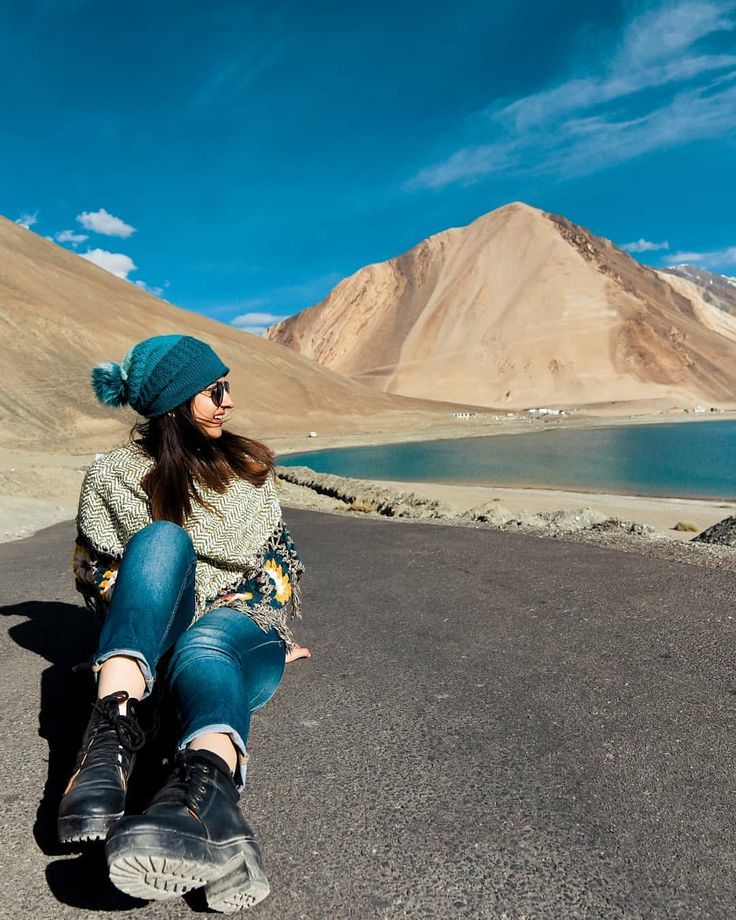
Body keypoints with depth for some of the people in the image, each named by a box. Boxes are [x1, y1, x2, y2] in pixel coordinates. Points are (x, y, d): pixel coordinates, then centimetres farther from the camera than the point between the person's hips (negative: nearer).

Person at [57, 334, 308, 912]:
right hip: (156, 642, 0)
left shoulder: (247, 464, 12)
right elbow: (92, 571, 9)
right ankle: (114, 728, -48)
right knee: (163, 539, -30)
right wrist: (142, 615, -3)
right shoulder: (114, 476, 5)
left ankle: (207, 789, -67)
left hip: (245, 633, 1)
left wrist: (247, 618, 7)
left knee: (207, 643, -36)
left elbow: (281, 558, 16)